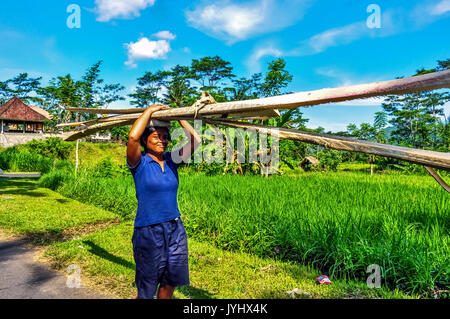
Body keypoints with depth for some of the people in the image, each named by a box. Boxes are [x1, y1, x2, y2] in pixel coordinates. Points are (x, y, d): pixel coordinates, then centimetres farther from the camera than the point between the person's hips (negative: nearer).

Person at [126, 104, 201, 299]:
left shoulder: (171, 161, 5)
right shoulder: (139, 163, -8)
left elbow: (195, 140, -2)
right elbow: (132, 138, -26)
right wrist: (149, 110, -15)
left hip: (175, 229, 4)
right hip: (148, 231, -4)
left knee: (170, 283, 16)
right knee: (146, 290, 11)